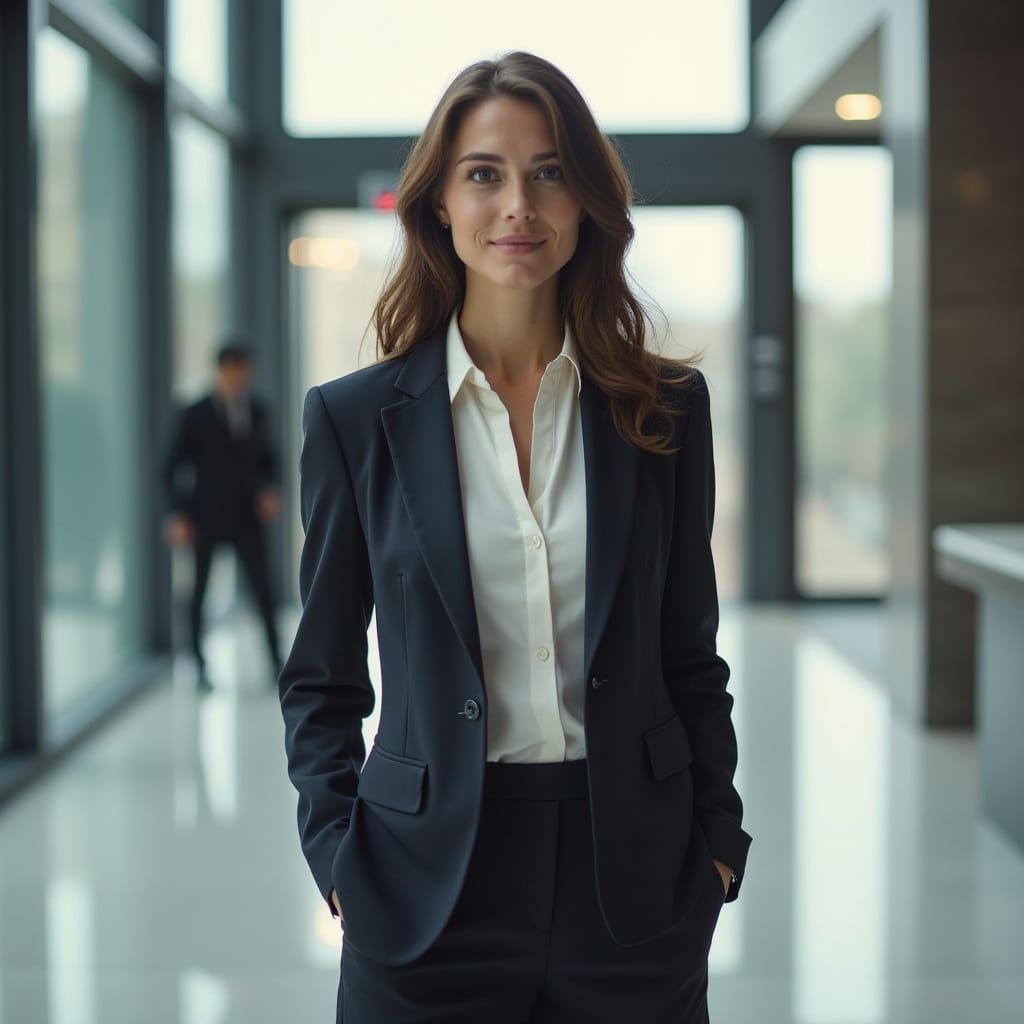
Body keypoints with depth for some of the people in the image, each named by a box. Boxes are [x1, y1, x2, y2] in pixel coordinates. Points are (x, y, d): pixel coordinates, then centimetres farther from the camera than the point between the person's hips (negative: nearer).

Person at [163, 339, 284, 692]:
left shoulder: (257, 413, 7)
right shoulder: (196, 415, -3)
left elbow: (269, 459, 18)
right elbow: (173, 467, -1)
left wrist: (271, 490, -1)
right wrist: (179, 515, -7)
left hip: (246, 517, 2)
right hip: (205, 520, -2)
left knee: (264, 590, -5)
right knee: (199, 591, 4)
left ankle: (277, 662, 4)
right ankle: (201, 668, 15)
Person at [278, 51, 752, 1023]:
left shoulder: (666, 406, 3)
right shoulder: (355, 417, -1)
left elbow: (690, 658, 9)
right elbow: (321, 678, 5)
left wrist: (717, 838, 3)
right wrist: (339, 854, -5)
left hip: (634, 881, 1)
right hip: (431, 886, -1)